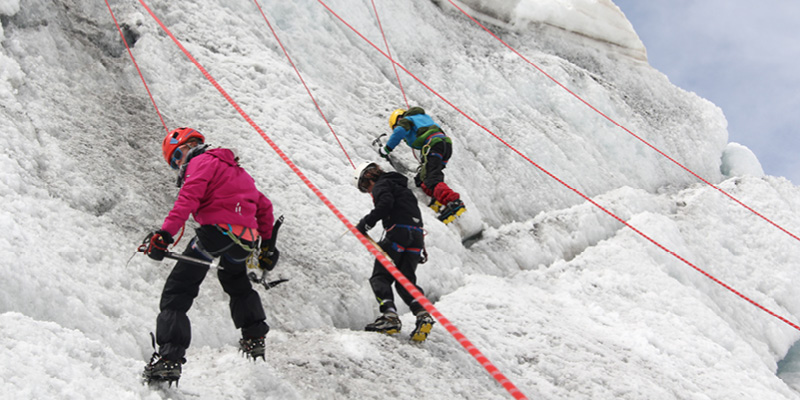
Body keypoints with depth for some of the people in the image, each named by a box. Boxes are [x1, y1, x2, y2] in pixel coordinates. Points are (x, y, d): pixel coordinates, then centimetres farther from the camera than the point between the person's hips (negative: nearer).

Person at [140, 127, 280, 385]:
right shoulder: (237, 171, 32)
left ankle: (169, 358, -19)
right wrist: (268, 245, 37)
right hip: (245, 240, 8)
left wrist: (164, 234, -22)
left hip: (216, 229, -8)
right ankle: (254, 338, 38)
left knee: (178, 291, -6)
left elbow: (187, 200, -12)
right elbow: (264, 206, 34)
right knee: (235, 281, 36)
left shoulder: (201, 162, 6)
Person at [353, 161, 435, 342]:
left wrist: (366, 223, -11)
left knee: (380, 277, -2)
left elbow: (386, 203, -16)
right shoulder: (402, 188, 32)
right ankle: (423, 314, -15)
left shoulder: (381, 185, 6)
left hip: (399, 232, -8)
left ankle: (390, 315, -22)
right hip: (417, 237, 8)